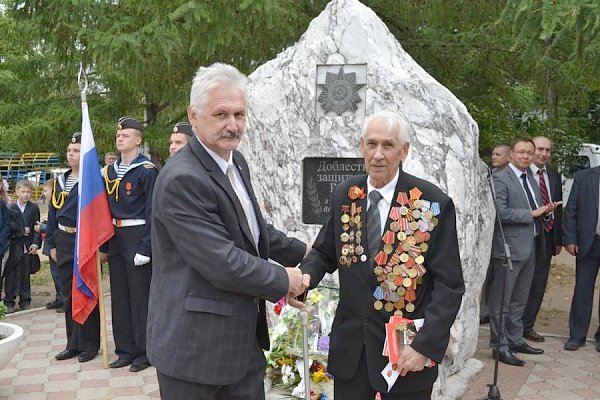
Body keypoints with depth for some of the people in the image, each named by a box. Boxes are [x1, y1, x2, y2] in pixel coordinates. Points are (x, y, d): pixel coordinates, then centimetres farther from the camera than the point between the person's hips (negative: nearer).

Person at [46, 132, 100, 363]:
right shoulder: (60, 181, 11)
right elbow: (53, 213, 15)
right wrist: (52, 244, 13)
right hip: (64, 241, 6)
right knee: (68, 295, 12)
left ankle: (89, 345, 12)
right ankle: (73, 344, 23)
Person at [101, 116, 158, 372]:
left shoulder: (147, 170, -9)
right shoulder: (110, 171, 12)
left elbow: (152, 211, -13)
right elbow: (105, 209, 14)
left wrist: (145, 247, -17)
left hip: (137, 236, -7)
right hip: (115, 238, 7)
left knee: (140, 296, -1)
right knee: (119, 296, 11)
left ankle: (144, 352, 10)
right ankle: (125, 350, 22)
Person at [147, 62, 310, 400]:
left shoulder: (237, 162, 7)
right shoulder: (182, 180, -22)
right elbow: (223, 264, -25)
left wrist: (300, 251, 22)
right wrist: (283, 280, -11)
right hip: (196, 345, -8)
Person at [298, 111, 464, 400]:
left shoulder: (434, 204, -12)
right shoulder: (345, 195, 0)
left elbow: (449, 286, -10)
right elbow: (325, 252, 11)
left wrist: (425, 345, -17)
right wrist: (304, 277, -10)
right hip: (350, 345, 3)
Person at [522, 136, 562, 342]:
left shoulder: (554, 176, 11)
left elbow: (558, 209, 14)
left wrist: (558, 239, 13)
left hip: (547, 235, 6)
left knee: (539, 283, 11)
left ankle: (527, 325, 22)